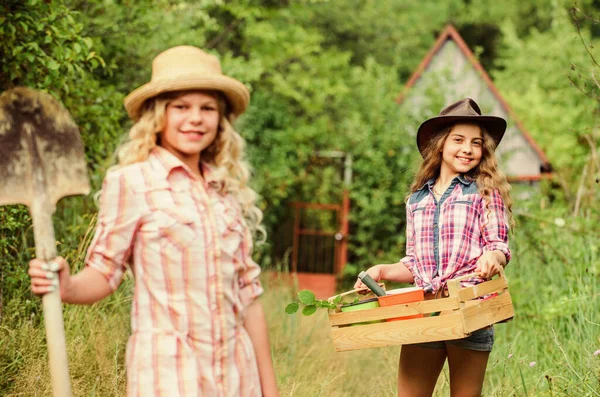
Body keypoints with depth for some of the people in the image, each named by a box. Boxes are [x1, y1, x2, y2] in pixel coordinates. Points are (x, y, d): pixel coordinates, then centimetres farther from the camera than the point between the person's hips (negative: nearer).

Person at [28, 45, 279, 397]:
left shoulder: (227, 190, 10)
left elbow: (248, 291, 13)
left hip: (236, 369, 5)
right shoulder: (130, 182, -4)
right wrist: (67, 287, -24)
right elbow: (105, 271, -2)